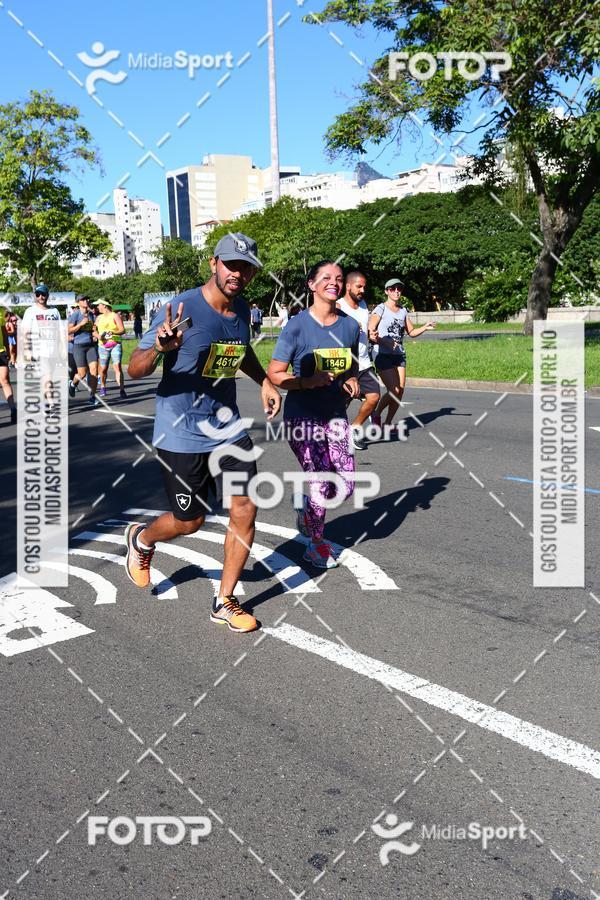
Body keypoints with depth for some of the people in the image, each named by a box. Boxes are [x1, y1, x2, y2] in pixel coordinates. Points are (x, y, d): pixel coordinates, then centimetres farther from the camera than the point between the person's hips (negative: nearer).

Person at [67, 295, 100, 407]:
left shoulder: (91, 314, 12)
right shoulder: (75, 315, -4)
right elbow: (69, 331, -8)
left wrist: (98, 336, -1)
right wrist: (81, 324, -17)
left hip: (91, 345, 4)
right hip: (79, 346, -4)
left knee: (94, 370, -8)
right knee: (82, 373, -4)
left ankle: (92, 396, -1)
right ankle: (72, 384, 31)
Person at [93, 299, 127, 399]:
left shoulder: (115, 316, 1)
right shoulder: (99, 318, 15)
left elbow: (122, 330, -5)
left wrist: (113, 332, -22)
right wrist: (98, 335, -6)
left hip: (115, 345, -4)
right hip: (103, 346, 4)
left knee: (117, 367, -15)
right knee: (103, 369, 3)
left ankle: (122, 390, -17)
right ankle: (102, 387, 26)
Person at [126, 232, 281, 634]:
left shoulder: (242, 310, 2)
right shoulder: (182, 309, -18)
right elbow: (135, 369, -18)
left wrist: (264, 381, 7)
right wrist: (160, 348, -40)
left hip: (228, 427, 6)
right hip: (182, 433, -5)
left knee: (246, 511, -1)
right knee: (190, 521, 7)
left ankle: (225, 603, 17)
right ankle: (141, 539, 43)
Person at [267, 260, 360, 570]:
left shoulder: (350, 325, 2)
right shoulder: (297, 326, -12)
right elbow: (274, 374, -11)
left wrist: (351, 381, -5)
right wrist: (308, 382, -26)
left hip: (335, 414, 5)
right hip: (302, 415, -5)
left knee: (346, 484, 0)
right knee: (321, 482, -5)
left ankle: (306, 507, 34)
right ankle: (316, 544, 22)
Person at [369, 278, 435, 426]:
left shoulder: (403, 311, 13)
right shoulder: (380, 310, -6)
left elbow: (411, 332, 20)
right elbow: (369, 333, -13)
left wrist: (425, 328, 2)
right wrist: (384, 341, -29)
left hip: (400, 355, 6)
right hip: (383, 355, -6)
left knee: (400, 391, 0)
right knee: (394, 391, -15)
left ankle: (388, 423, 15)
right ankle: (376, 414, 10)